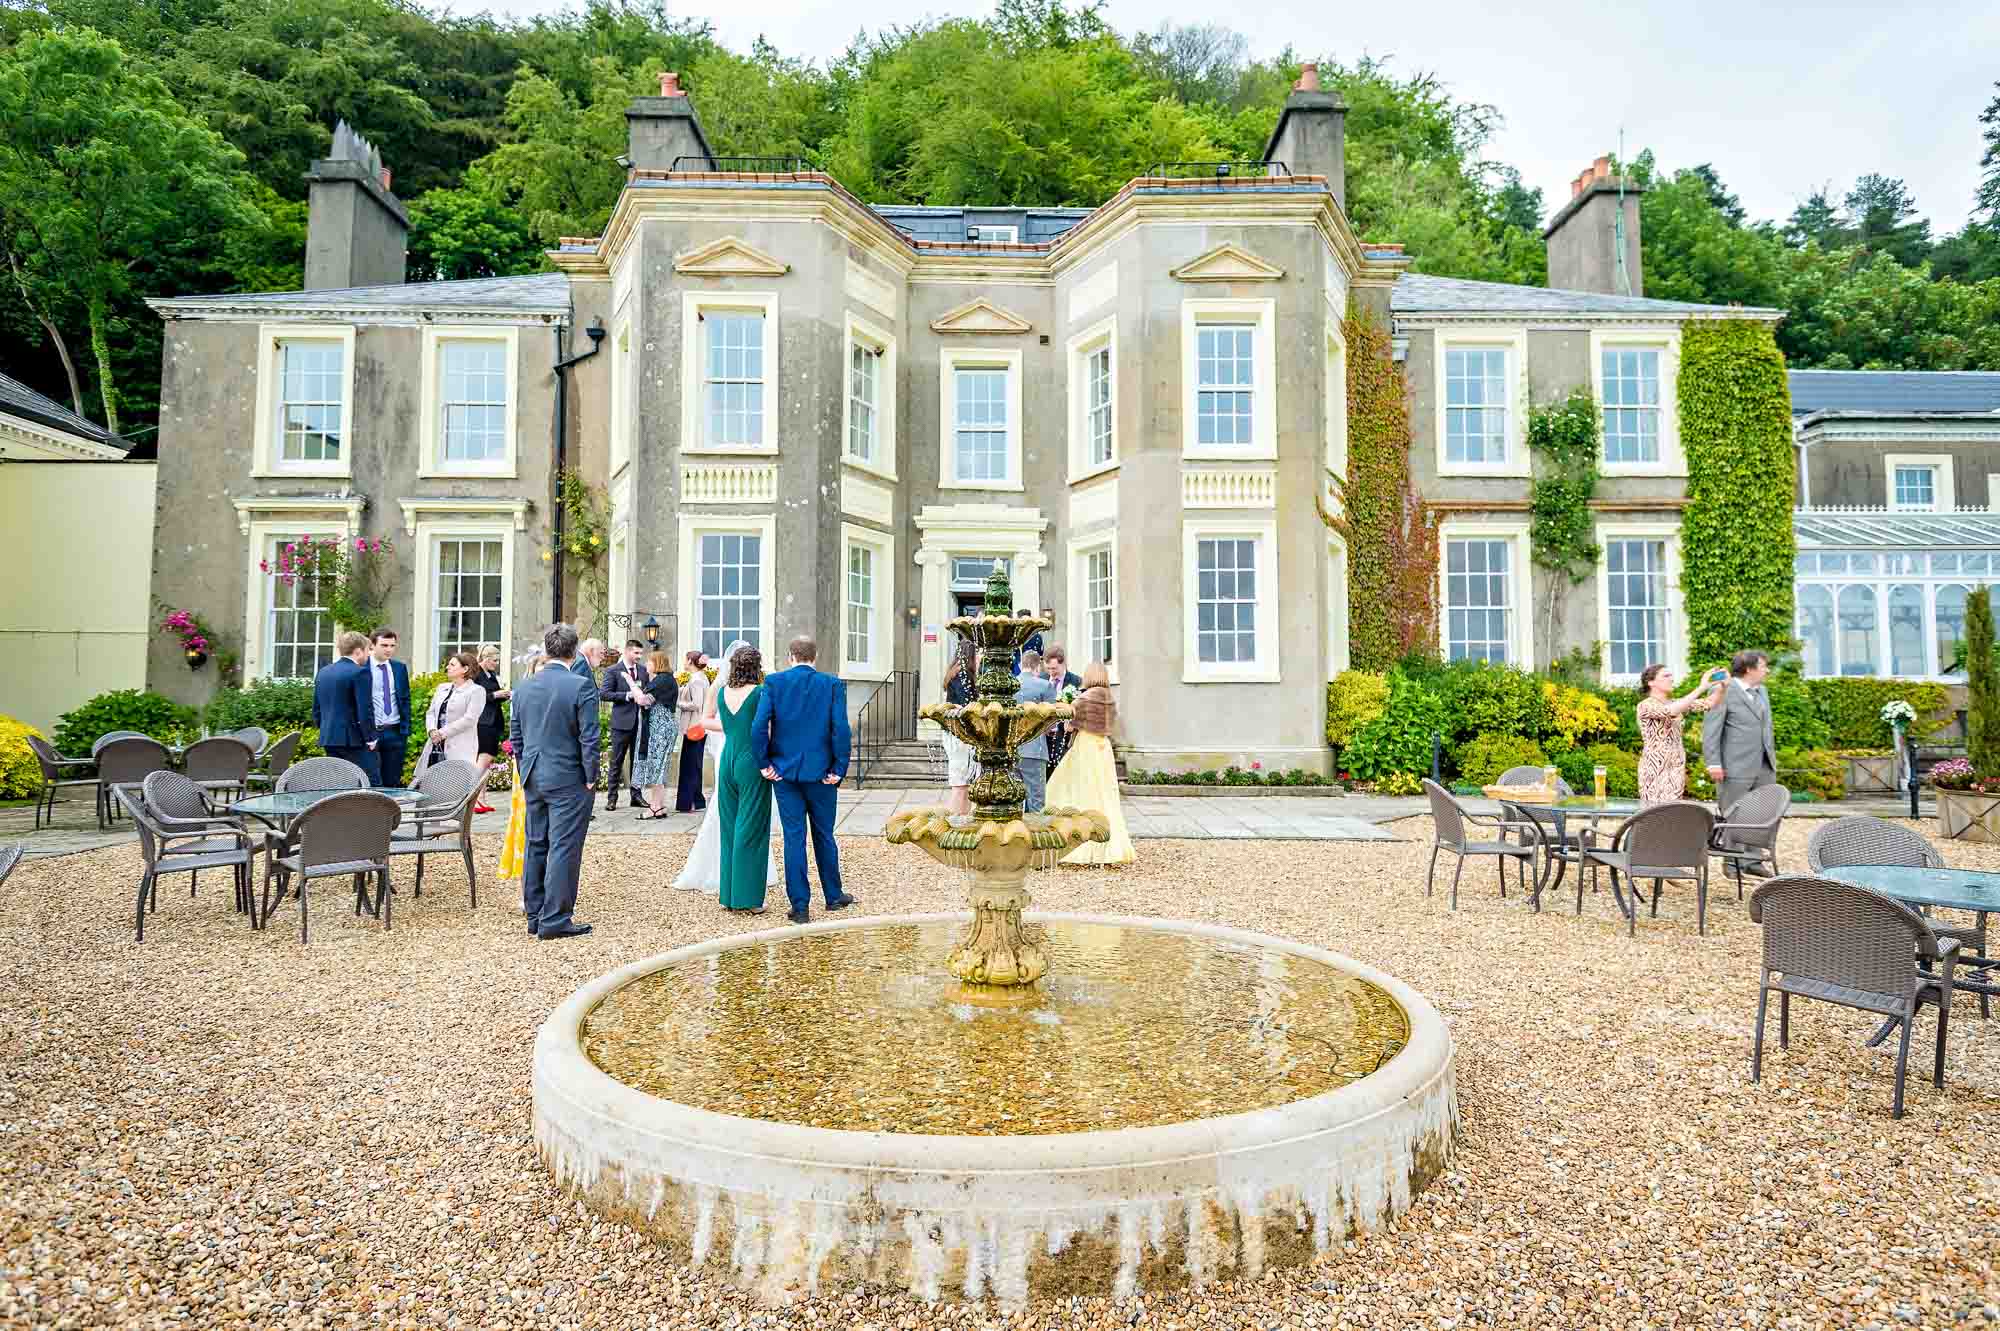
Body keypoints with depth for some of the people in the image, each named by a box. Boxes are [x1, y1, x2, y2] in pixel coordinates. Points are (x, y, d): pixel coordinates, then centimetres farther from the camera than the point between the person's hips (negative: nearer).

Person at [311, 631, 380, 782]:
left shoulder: (323, 672, 13)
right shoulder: (359, 672, -12)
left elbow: (316, 708, 18)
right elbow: (365, 709, -15)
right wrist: (370, 738, -8)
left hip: (328, 739, 8)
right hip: (354, 739, -8)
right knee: (371, 784, -6)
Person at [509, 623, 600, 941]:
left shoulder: (523, 686, 5)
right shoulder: (580, 686, -14)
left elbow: (515, 735, 11)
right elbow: (589, 738, -15)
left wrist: (526, 772, 19)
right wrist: (591, 776, -5)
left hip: (533, 779, 6)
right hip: (568, 780, -6)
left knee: (535, 846, 14)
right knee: (563, 849, -1)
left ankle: (535, 915, 23)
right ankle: (555, 920, 3)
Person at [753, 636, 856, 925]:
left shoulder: (774, 682, -3)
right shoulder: (832, 684, -4)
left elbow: (758, 727, -10)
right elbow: (841, 730, -11)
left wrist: (764, 763, -1)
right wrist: (839, 769, -4)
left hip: (784, 771, 0)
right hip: (820, 771, 0)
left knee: (793, 838, 5)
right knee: (824, 836, 14)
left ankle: (800, 906, 8)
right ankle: (833, 896, 27)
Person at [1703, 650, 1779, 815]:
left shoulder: (1762, 691, 17)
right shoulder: (1723, 691, -9)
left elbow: (1766, 726, 25)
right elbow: (1710, 729, -13)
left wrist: (1772, 757, 21)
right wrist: (1713, 763, -19)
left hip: (1765, 768, 8)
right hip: (1735, 769, -7)